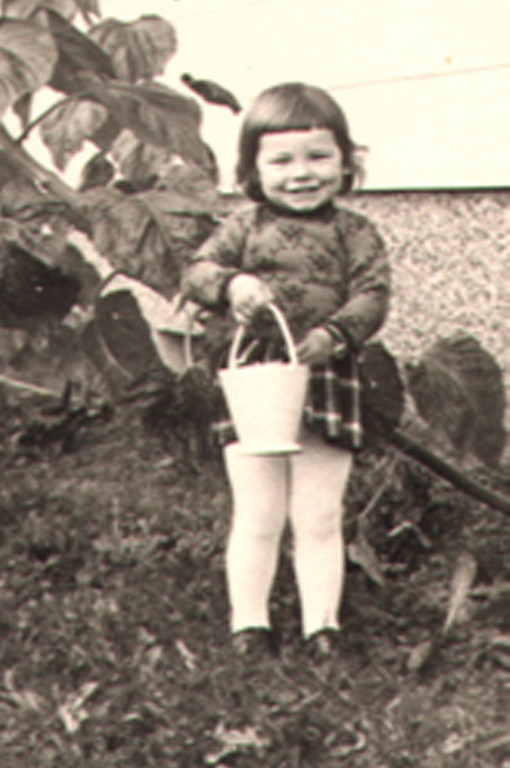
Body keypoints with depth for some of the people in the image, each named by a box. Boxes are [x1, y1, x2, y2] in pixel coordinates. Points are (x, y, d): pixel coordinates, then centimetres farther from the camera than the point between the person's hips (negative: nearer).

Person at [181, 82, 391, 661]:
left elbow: (372, 297, -5)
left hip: (327, 387, 0)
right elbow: (195, 272, 0)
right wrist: (230, 285, -21)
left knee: (319, 520, 7)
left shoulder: (354, 234, 3)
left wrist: (334, 334, -23)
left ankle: (321, 621, 18)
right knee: (256, 519, 6)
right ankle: (248, 619, 19)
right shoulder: (245, 226, 5)